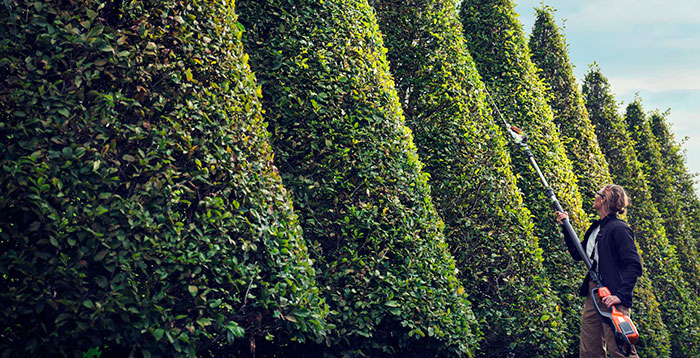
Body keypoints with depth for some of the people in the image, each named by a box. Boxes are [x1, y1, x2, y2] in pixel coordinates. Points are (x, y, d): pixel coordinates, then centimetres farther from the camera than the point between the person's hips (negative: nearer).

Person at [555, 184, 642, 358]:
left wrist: (620, 295, -26)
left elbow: (634, 266, -16)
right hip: (593, 295, 9)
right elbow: (578, 254, 27)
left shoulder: (619, 229, -10)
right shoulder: (596, 228, 17)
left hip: (612, 297, -9)